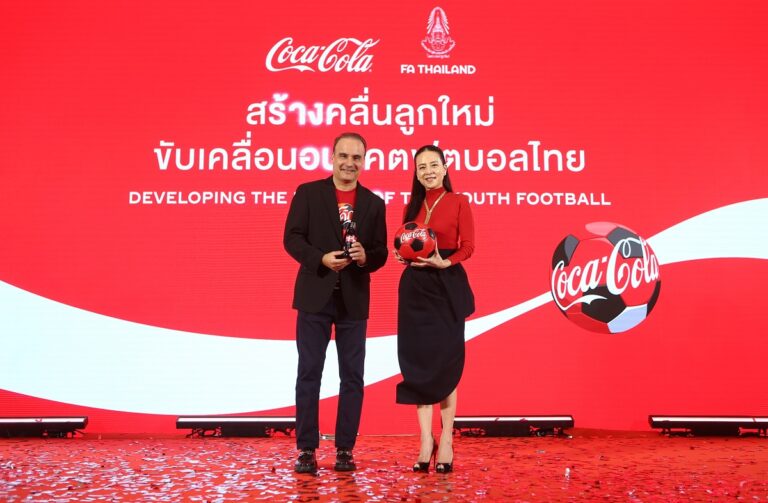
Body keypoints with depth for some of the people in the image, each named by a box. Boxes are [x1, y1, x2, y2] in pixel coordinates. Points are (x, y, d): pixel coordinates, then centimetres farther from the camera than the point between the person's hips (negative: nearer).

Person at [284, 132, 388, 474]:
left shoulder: (374, 203, 8)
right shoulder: (308, 193, 2)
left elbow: (381, 252, 7)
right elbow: (292, 238, -3)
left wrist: (365, 257, -15)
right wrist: (321, 258, -18)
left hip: (354, 300, 2)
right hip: (315, 295, -2)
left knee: (352, 376, 5)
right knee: (309, 373, 1)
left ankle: (345, 449, 15)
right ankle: (306, 450, 10)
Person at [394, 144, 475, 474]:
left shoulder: (458, 202, -1)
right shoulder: (412, 205, 12)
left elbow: (468, 246, -4)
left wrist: (444, 263, -19)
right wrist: (403, 255, -7)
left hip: (447, 286, -4)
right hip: (415, 286, 4)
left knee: (445, 360, 0)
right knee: (418, 360, 1)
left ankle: (446, 440, 7)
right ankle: (426, 440, 7)